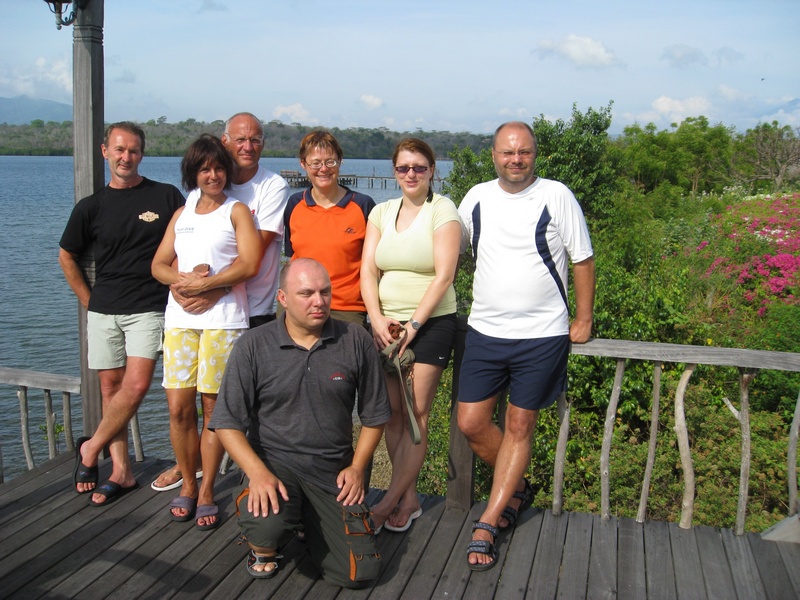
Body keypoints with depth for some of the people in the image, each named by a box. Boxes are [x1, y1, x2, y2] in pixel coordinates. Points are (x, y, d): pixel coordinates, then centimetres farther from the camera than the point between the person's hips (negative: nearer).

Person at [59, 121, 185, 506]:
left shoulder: (167, 197, 0)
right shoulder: (91, 207, 7)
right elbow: (66, 257, 18)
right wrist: (88, 300, 11)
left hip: (148, 307, -3)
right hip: (103, 310, 3)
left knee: (136, 384, -15)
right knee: (110, 386, 5)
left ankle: (91, 449, 8)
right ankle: (121, 472, 15)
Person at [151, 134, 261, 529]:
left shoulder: (237, 211, 7)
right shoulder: (181, 214, 21)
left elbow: (249, 264, -7)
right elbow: (159, 264, 15)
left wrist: (204, 284, -11)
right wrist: (181, 279, -6)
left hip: (223, 319, -4)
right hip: (180, 318, 4)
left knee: (213, 408, -2)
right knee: (179, 408, 0)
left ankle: (207, 491, 10)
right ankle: (188, 484, 17)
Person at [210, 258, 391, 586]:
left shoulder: (356, 341, -1)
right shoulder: (253, 346, -5)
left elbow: (374, 415, 8)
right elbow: (228, 423, -5)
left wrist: (357, 467, -1)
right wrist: (258, 472, -19)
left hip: (334, 472, 2)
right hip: (274, 461, -2)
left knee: (359, 572, -7)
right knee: (267, 523, -34)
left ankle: (312, 523, 25)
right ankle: (264, 549, 6)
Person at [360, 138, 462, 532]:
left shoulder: (442, 210, -4)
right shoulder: (381, 212, 11)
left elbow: (444, 275, -11)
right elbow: (368, 271, 5)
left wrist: (413, 324, -14)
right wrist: (377, 318, -9)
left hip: (431, 323, -5)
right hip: (385, 325, 5)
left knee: (415, 416, -5)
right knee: (393, 416, 5)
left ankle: (388, 502, 4)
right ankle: (409, 500, 16)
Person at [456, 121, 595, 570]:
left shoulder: (557, 196, -5)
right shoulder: (477, 198, 5)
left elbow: (583, 260, 0)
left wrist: (584, 321, -1)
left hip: (542, 335, -3)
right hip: (485, 331, 4)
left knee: (519, 427, 4)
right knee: (471, 423, 3)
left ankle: (487, 524, 14)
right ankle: (516, 490, 29)